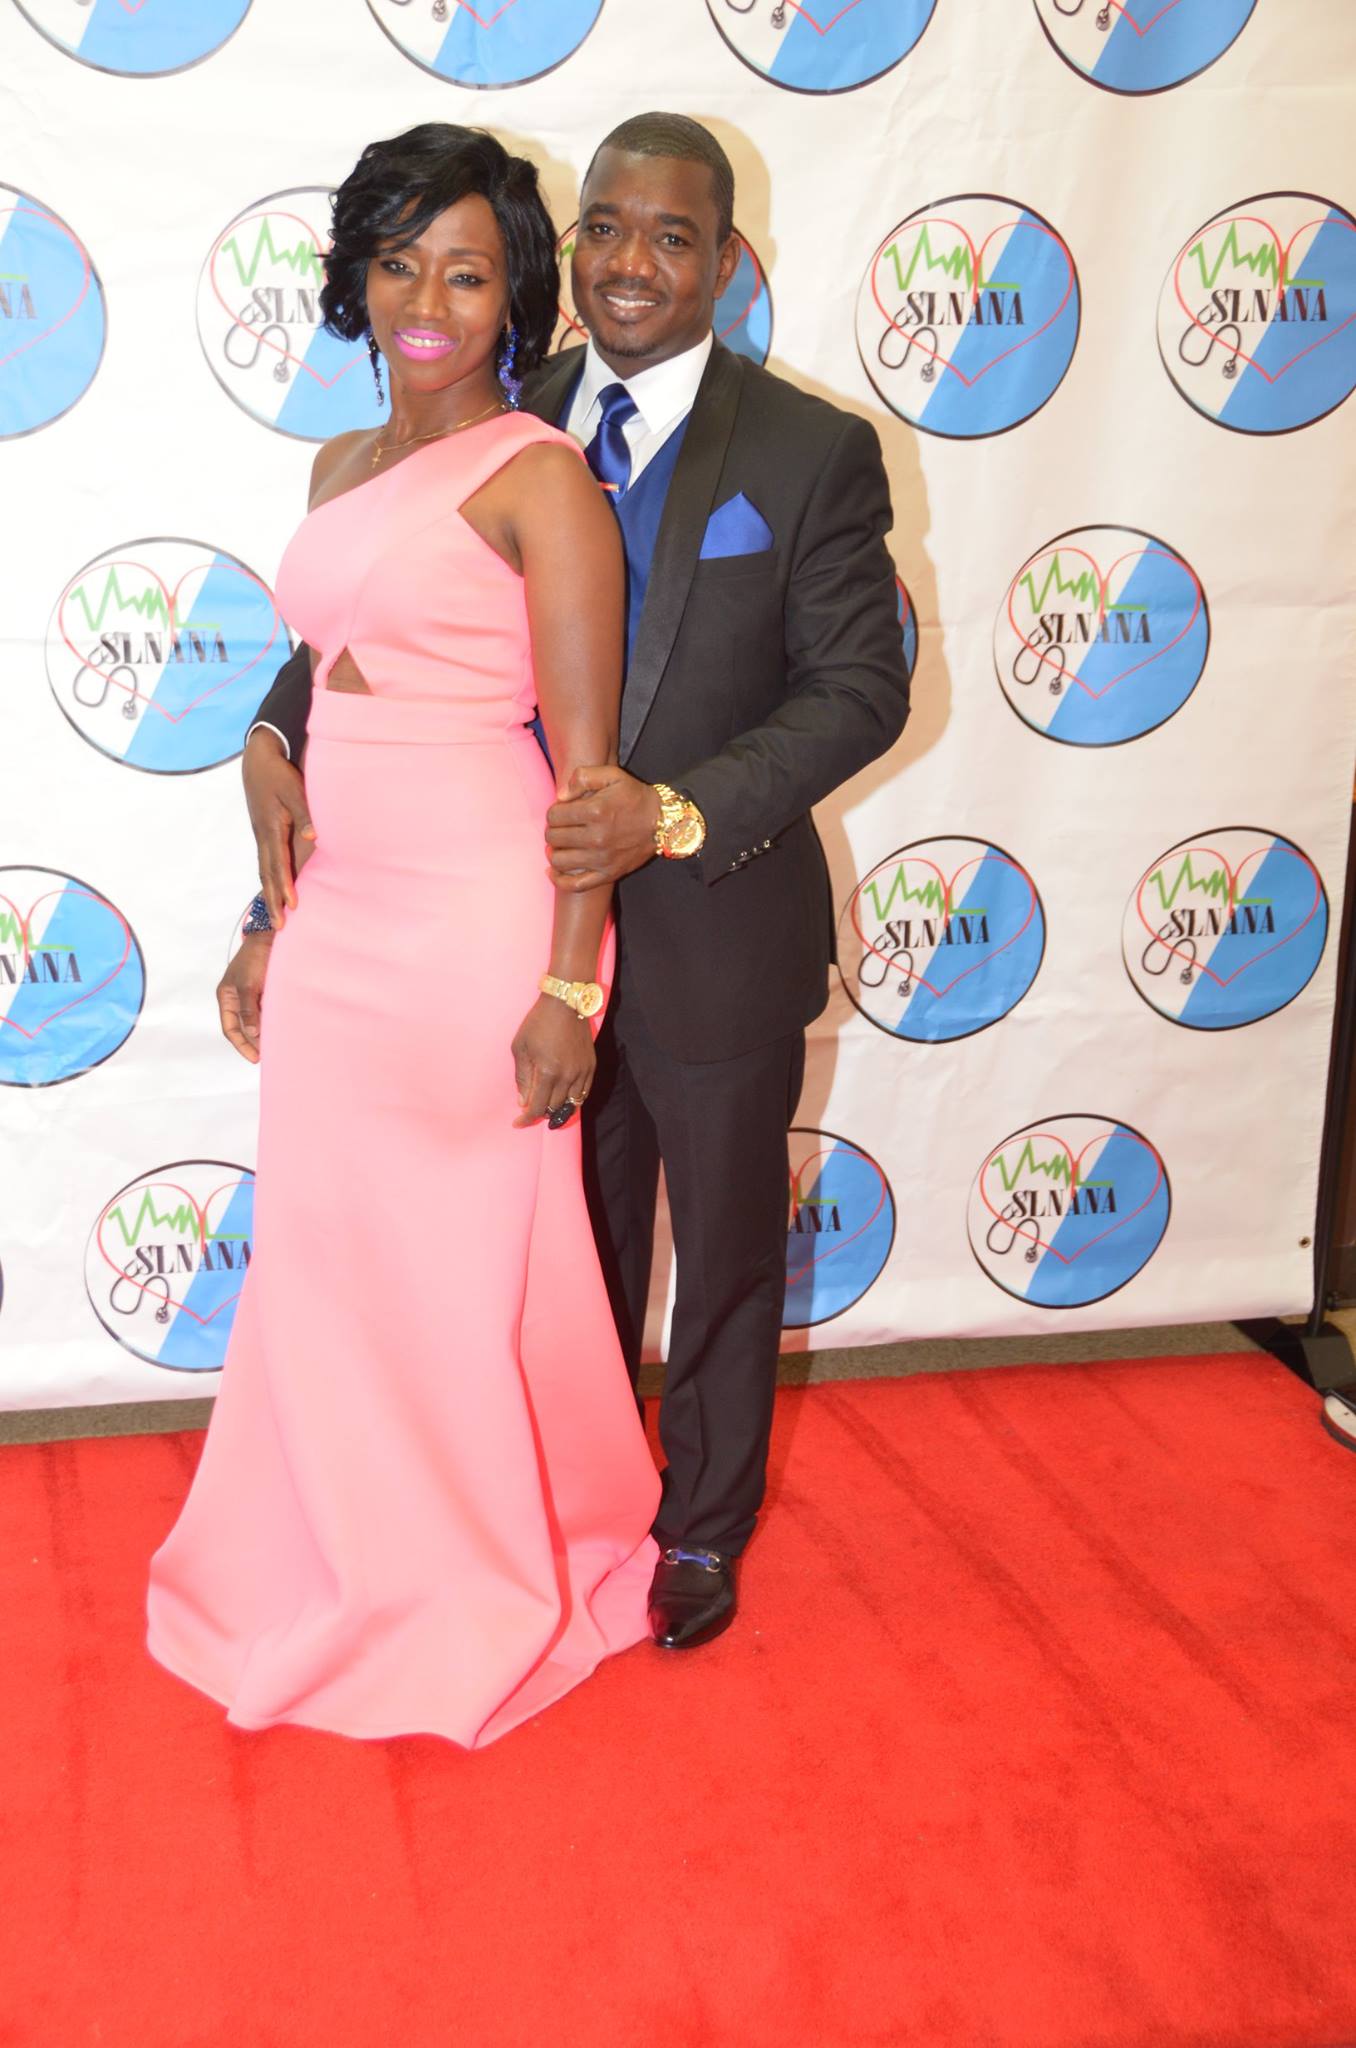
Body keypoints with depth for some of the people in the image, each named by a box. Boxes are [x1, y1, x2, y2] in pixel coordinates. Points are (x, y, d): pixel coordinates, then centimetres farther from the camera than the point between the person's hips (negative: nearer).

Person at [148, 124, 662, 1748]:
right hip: (338, 923, 7)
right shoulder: (340, 467, 14)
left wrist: (569, 988, -16)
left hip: (474, 922, -7)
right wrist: (275, 912, 18)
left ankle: (493, 1587, 29)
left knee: (472, 1262, 6)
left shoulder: (539, 477, -8)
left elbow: (587, 753, -12)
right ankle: (350, 1568, 35)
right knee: (325, 1248, 13)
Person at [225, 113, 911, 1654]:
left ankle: (704, 1526, 41)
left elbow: (861, 689, -14)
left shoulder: (812, 456, -11)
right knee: (577, 1251, 22)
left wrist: (676, 813, -28)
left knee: (723, 1261, 17)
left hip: (716, 940, -3)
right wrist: (275, 736, -19)